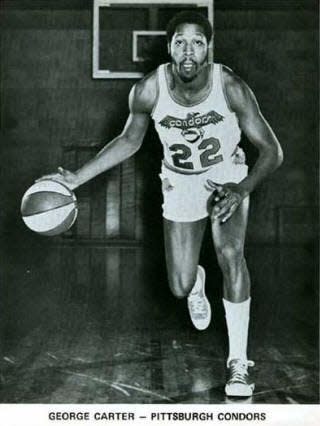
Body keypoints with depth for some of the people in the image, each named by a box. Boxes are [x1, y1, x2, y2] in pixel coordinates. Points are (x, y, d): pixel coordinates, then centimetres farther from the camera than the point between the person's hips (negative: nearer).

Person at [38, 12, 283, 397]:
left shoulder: (230, 88, -26)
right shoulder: (147, 91, -22)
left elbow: (271, 151, -17)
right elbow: (130, 141, -2)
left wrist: (242, 190, -35)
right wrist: (77, 178, -6)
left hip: (227, 175, -1)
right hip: (180, 184, 2)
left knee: (230, 254, -27)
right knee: (180, 289, 0)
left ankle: (238, 362, -13)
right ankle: (197, 282, 43)